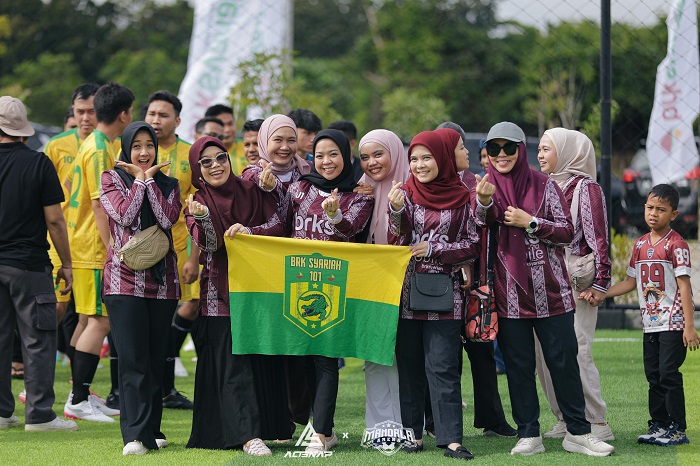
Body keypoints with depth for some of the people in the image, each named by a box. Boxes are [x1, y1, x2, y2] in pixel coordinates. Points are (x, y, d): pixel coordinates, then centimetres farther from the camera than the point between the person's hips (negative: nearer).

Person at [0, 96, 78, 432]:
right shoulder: (38, 163, -8)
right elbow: (54, 219, -8)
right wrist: (66, 263, 1)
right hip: (29, 264, -3)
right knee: (37, 340, 1)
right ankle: (39, 414, -1)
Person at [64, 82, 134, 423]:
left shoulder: (96, 145, 15)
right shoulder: (100, 151, -16)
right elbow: (100, 205, -20)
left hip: (87, 248, 10)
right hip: (94, 250, -10)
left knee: (88, 320, 13)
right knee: (100, 321, -9)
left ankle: (81, 396, 17)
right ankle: (78, 401, -9)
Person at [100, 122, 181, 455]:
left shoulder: (168, 184, 13)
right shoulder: (111, 179, 6)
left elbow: (168, 219, -6)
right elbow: (124, 215, -11)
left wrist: (149, 179, -4)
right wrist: (140, 179, -3)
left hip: (162, 280, 4)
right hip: (124, 279, -3)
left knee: (156, 359, 6)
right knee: (132, 359, -12)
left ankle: (151, 430, 13)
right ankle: (135, 436, -15)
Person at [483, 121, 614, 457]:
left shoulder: (544, 185, 3)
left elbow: (567, 231, -2)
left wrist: (529, 222, -11)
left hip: (549, 290, -1)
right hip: (508, 292, 1)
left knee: (563, 360, 1)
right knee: (518, 364, 4)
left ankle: (577, 432, 8)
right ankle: (528, 435, 11)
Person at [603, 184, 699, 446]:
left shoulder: (676, 244, -8)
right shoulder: (640, 245, 11)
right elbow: (631, 282, 18)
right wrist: (600, 294, 6)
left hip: (673, 323, -7)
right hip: (650, 323, 7)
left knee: (669, 373, -8)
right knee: (653, 376, 9)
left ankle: (677, 429, -3)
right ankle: (659, 425, 17)